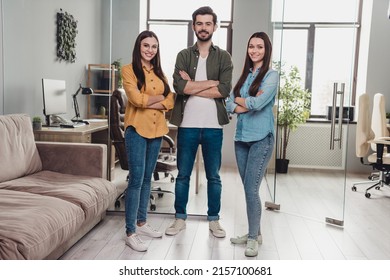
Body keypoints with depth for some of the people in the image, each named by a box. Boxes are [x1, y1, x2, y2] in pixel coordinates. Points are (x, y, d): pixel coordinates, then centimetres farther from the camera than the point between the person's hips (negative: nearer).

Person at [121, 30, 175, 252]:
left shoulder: (159, 73, 13)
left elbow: (170, 101, 3)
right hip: (137, 129, -6)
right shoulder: (129, 70, -4)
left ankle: (141, 222, 26)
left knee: (147, 178, 13)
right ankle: (130, 232, -2)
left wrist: (149, 103, -12)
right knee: (136, 179, -8)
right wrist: (159, 96, -3)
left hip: (156, 129, 6)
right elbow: (136, 99, -17)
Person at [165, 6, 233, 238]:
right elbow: (179, 86, -10)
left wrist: (192, 87, -10)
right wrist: (211, 82, -10)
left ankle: (214, 220, 22)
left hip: (213, 126, 0)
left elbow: (225, 90, -11)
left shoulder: (223, 57, 4)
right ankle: (180, 218, 23)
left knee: (214, 176, 9)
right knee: (183, 175, 9)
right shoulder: (184, 56, 6)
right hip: (187, 125, 1)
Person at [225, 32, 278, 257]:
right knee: (248, 188, 11)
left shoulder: (271, 75, -4)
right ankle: (254, 232, 23)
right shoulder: (245, 75, 14)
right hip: (241, 137, 6)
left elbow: (258, 103, -18)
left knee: (252, 189, -7)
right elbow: (229, 104, 6)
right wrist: (248, 103, -11)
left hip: (261, 138, -6)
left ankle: (253, 238, 6)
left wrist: (239, 100, 0)